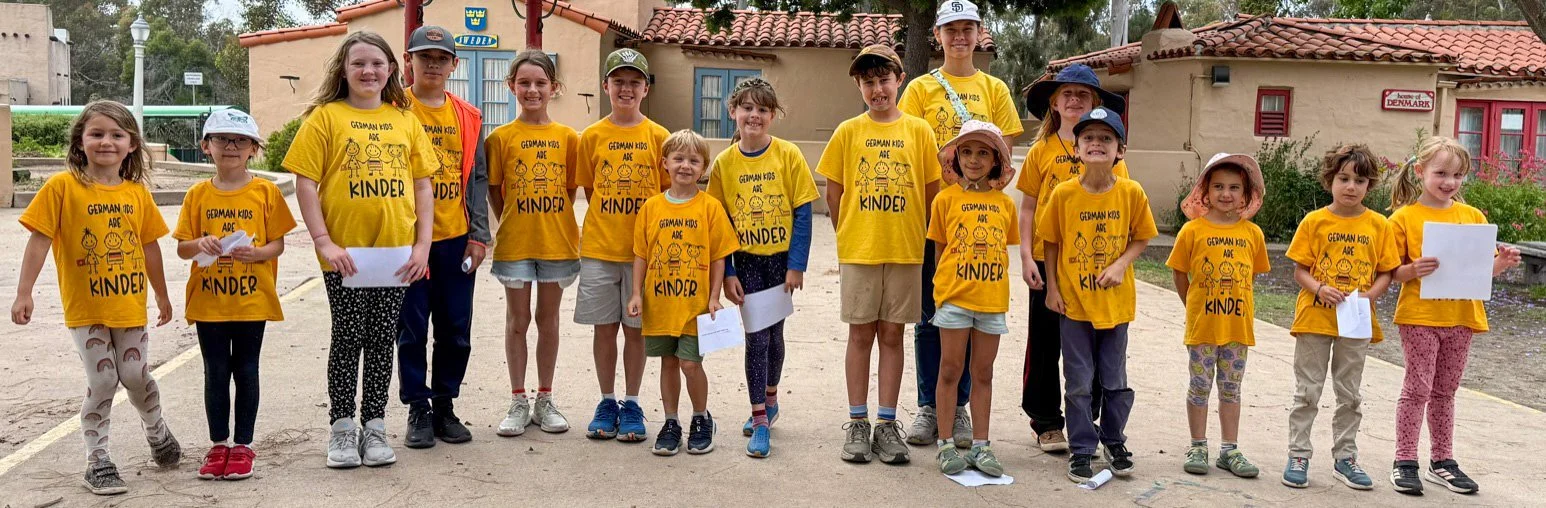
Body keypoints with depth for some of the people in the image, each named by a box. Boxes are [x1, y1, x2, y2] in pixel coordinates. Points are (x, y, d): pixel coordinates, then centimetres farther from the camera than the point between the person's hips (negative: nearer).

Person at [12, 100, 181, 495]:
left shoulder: (137, 193, 2)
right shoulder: (62, 187, -8)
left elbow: (150, 247, 11)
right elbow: (40, 240, -9)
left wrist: (162, 296, 18)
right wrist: (24, 293, -12)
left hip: (130, 304, 3)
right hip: (86, 307, -2)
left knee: (136, 377, 9)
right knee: (102, 382, -2)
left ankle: (158, 433, 36)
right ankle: (97, 461, 13)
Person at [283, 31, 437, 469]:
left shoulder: (406, 120, 10)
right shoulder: (325, 117, 0)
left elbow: (422, 187, 10)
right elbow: (304, 184, -4)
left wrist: (422, 244, 1)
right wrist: (324, 242, -12)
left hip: (396, 251, 3)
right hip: (345, 253, -3)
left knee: (383, 338, 8)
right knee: (348, 337, 4)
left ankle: (374, 426, 20)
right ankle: (341, 428, 17)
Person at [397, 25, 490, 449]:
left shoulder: (468, 117, 9)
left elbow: (478, 178, 10)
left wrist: (478, 235, 2)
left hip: (457, 239, 3)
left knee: (456, 331, 8)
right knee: (412, 330, 3)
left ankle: (445, 406, 20)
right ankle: (418, 410, 13)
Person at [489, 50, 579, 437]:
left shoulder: (567, 137, 2)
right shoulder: (501, 137, -2)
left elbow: (570, 188, 6)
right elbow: (495, 191, 1)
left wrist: (552, 223, -1)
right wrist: (511, 226, -2)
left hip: (557, 242, 1)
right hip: (514, 243, -1)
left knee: (548, 319, 10)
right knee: (518, 321, 7)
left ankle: (545, 400, 21)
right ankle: (518, 402, 17)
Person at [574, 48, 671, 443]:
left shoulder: (658, 136, 0)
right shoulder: (592, 136, 3)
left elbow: (669, 192, 4)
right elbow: (589, 191, 8)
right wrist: (607, 223, -1)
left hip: (644, 248, -1)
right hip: (599, 248, 1)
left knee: (636, 328, 6)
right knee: (605, 328, 7)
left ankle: (631, 405, 18)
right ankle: (607, 403, 20)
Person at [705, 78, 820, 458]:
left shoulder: (788, 155, -7)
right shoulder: (725, 162, -2)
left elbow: (802, 213, -6)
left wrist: (796, 266, -11)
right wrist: (727, 273, -4)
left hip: (781, 258, 0)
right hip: (746, 260, 1)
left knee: (774, 332, 12)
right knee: (756, 336, -2)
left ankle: (769, 398, 35)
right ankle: (761, 418, 5)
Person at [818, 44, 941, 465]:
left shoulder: (918, 130, 2)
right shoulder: (848, 132, 2)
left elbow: (932, 192, 5)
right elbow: (834, 193, 6)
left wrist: (916, 237, 3)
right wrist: (848, 238, 4)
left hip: (905, 251, 0)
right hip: (857, 251, 0)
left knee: (892, 334, 7)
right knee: (860, 333, 6)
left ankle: (887, 423, 15)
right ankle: (857, 423, 14)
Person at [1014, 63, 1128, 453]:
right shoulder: (1041, 151, 4)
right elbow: (1028, 208, 4)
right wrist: (1026, 257, -5)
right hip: (1048, 260, 0)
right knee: (1045, 343, 7)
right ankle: (1046, 423, 19)